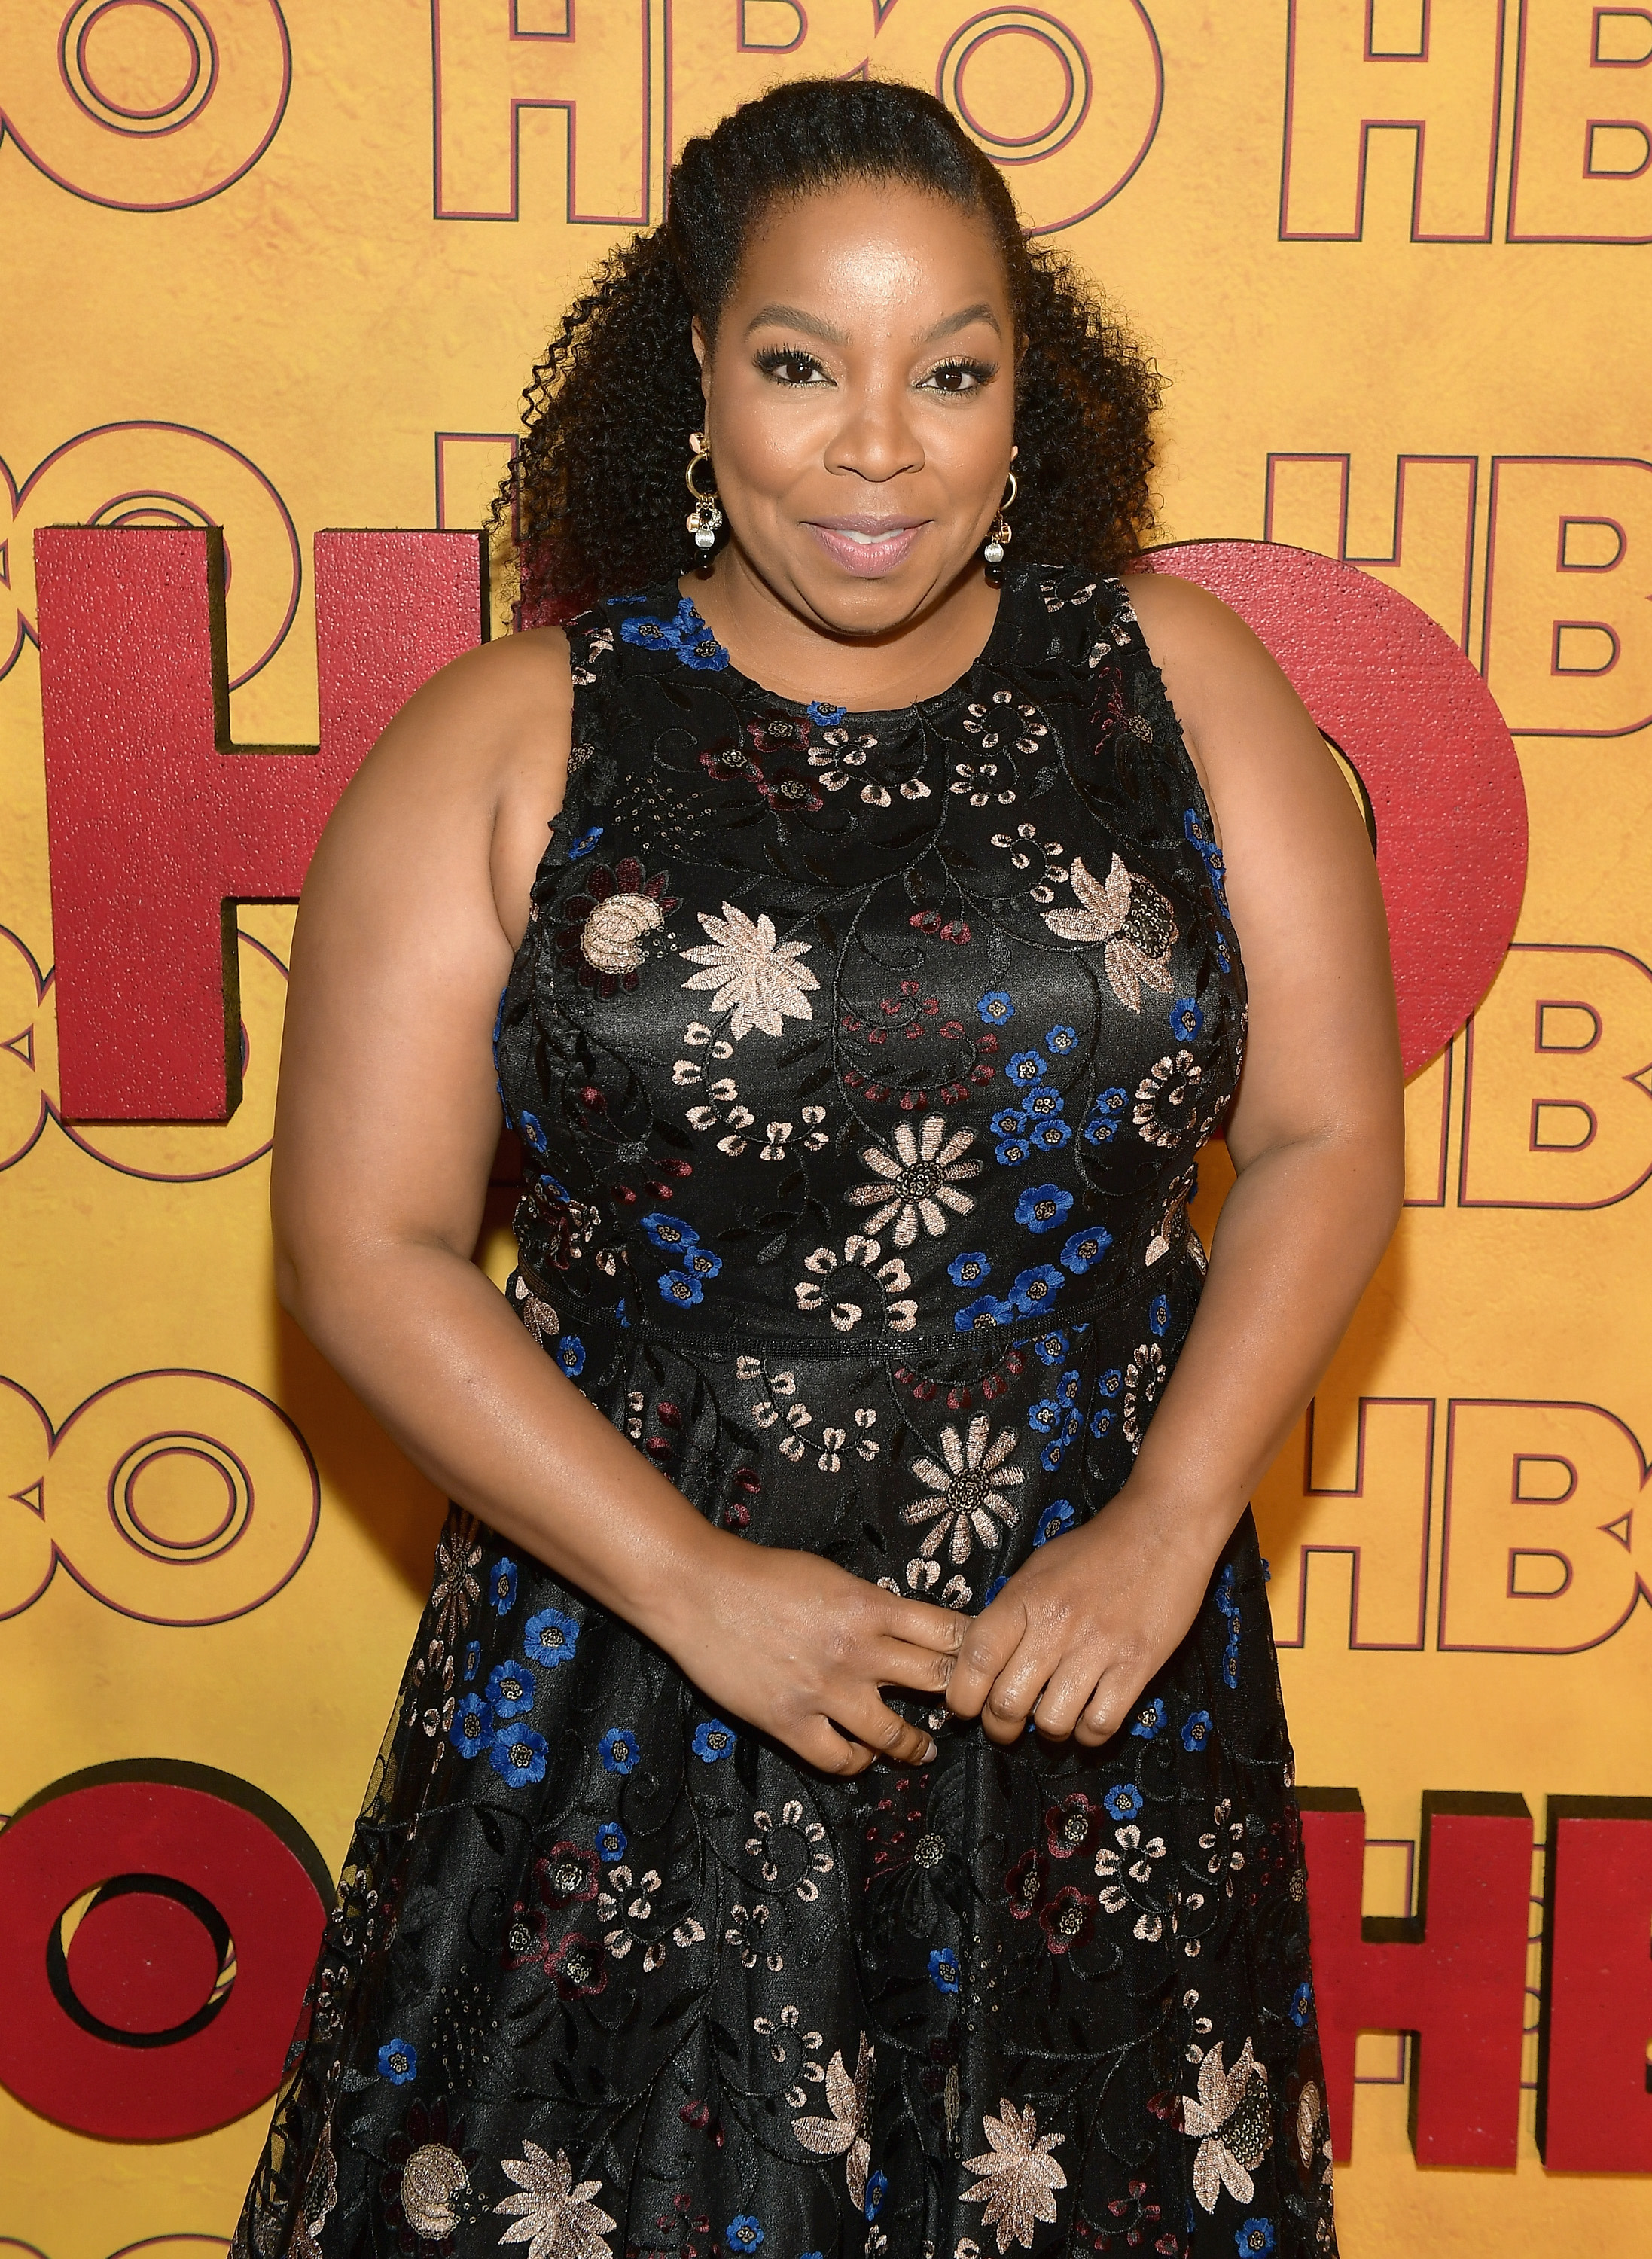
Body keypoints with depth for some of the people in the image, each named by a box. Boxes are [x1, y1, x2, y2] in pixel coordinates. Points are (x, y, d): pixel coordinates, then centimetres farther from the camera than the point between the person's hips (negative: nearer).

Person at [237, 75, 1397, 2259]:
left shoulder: (1176, 683, 0)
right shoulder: (510, 740, -6)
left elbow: (1328, 1136, 0)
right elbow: (366, 1244, -8)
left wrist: (1166, 1531, -11)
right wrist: (696, 1584, -14)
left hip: (1099, 1657, 2)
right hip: (634, 1667, -1)